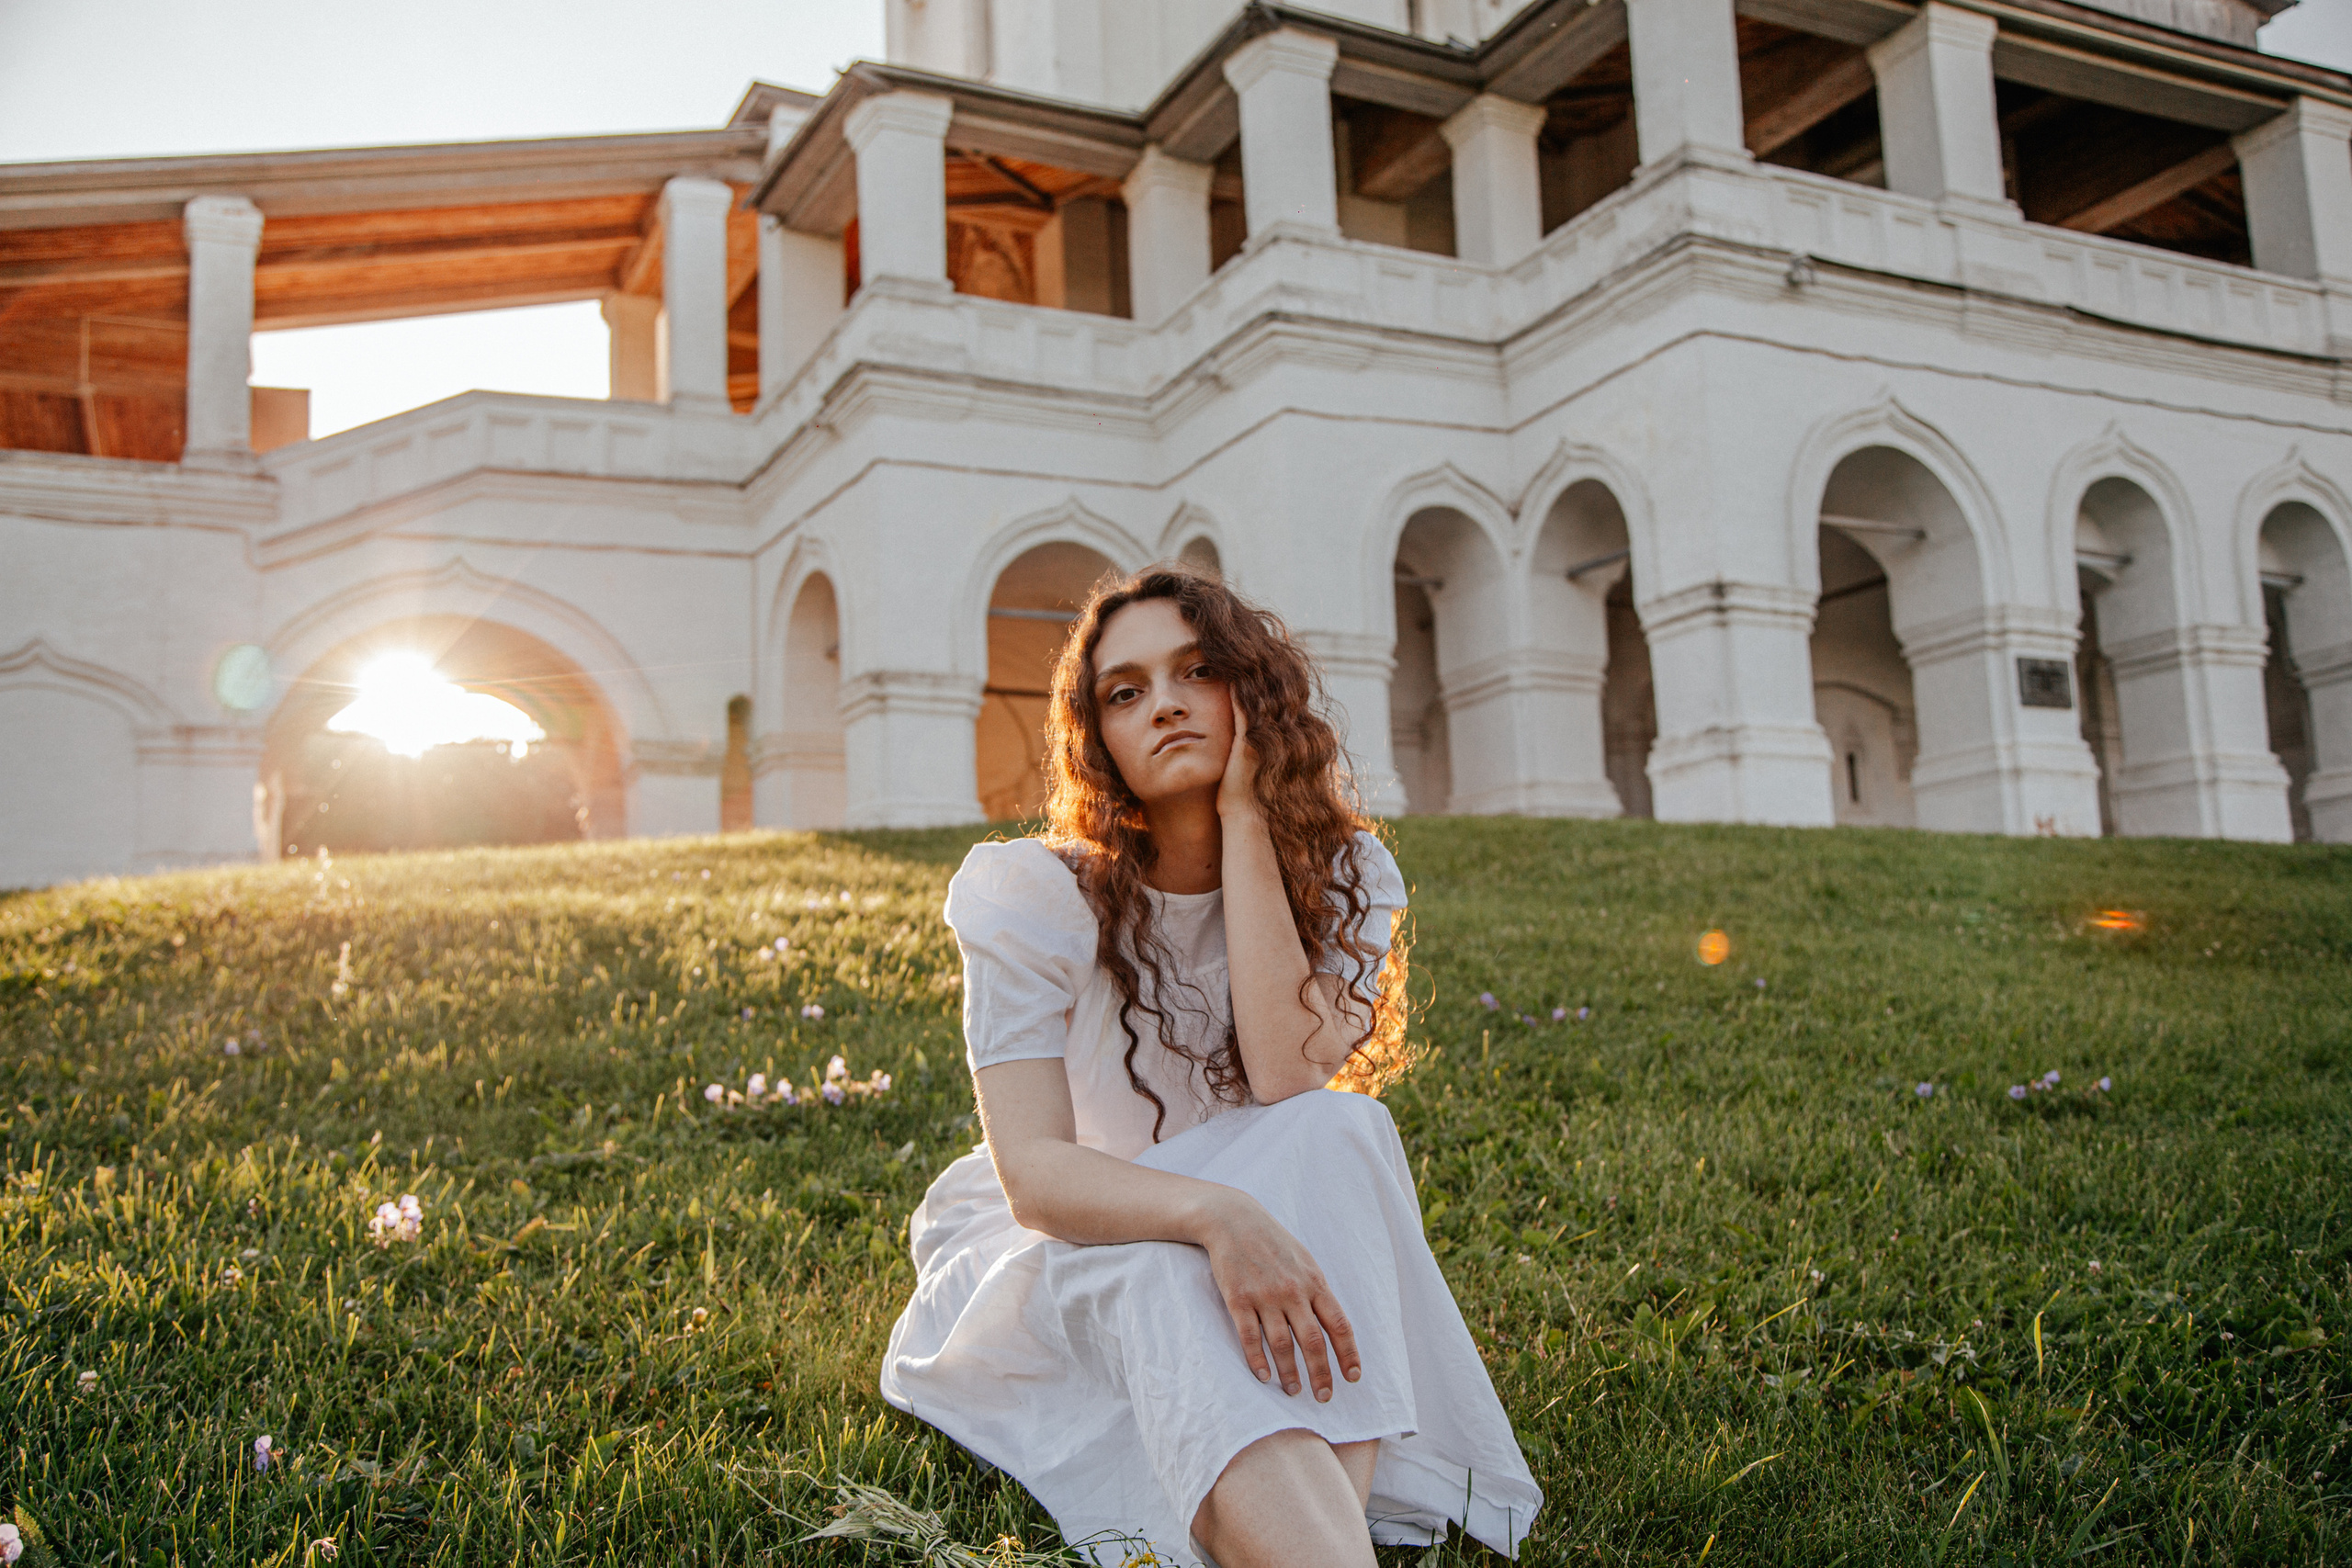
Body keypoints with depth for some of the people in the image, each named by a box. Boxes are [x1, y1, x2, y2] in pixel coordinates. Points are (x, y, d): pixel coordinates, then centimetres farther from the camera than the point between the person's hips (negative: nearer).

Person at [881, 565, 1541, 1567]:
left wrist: (1246, 816, -24)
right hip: (1052, 1256, -2)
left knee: (1339, 1129, -31)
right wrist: (1214, 1212, -44)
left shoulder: (1342, 878, -6)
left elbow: (1289, 1081, -25)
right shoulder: (1031, 896, -14)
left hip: (1247, 1250, 2)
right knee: (1156, 1279, -38)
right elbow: (1032, 1170, -24)